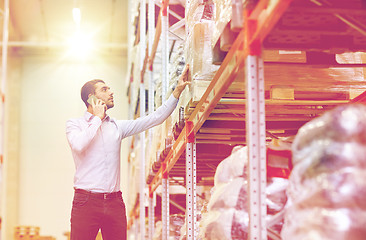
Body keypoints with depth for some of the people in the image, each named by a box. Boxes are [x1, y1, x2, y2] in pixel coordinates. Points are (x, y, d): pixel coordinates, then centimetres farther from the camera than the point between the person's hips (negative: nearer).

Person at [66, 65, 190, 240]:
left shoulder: (117, 126, 17)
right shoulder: (74, 124, 6)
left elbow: (155, 119, 15)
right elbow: (79, 145, -16)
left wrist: (178, 91, 10)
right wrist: (98, 118, -3)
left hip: (115, 202, 4)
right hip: (86, 201, -4)